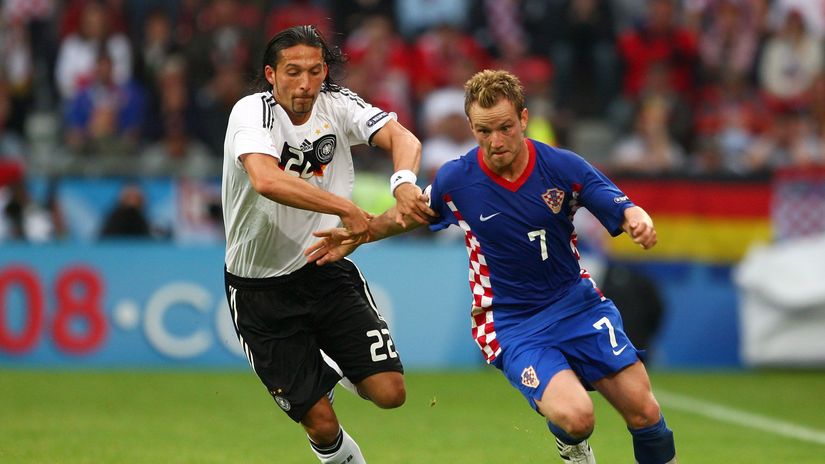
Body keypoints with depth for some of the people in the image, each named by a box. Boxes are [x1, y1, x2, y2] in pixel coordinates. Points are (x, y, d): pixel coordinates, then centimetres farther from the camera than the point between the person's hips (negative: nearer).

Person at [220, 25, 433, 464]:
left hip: (326, 270, 4)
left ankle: (337, 371, 27)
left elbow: (401, 136, -20)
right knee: (323, 427, -5)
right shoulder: (251, 112, -19)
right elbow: (266, 180, -38)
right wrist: (346, 208, -42)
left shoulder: (336, 105, -5)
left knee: (390, 393, -8)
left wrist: (404, 180, -42)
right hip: (262, 291, -4)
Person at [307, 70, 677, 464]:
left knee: (643, 412, -5)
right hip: (511, 324, -2)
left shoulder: (564, 167, -11)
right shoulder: (454, 180, -10)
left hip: (576, 300, 2)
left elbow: (622, 210, -9)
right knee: (574, 416, -25)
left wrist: (638, 219, -32)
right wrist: (358, 235, 1)